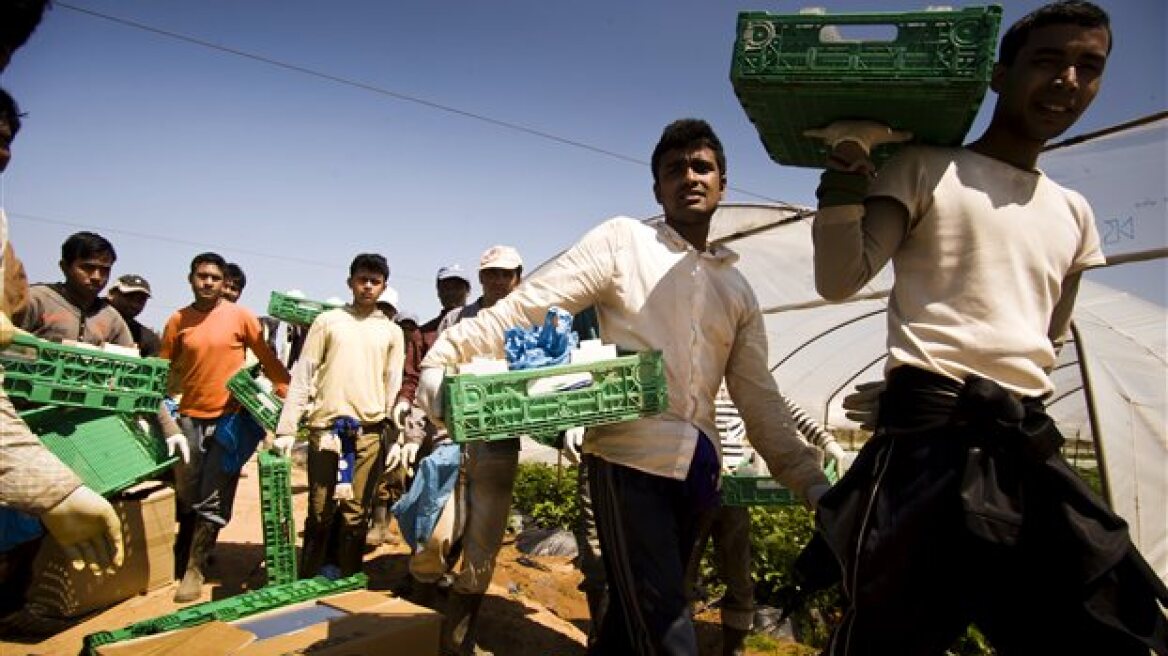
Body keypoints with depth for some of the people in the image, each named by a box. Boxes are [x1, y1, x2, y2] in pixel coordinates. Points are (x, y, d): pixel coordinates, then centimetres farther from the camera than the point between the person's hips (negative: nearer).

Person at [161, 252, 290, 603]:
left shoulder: (240, 316, -4)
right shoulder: (177, 321, 4)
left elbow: (268, 358, -3)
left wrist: (289, 395, -9)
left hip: (230, 417, -3)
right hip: (190, 417, 3)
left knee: (214, 501, -1)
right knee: (186, 498, 15)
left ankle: (193, 568, 13)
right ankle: (185, 558, 36)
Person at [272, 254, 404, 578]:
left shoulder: (392, 331, 11)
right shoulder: (327, 321, 7)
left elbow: (394, 387, 9)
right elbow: (302, 377, 3)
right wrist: (286, 429, -3)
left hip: (369, 432, 1)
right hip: (326, 427, -1)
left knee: (356, 514, 5)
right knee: (320, 512, 5)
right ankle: (307, 582, 20)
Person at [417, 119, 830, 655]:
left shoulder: (737, 289, 15)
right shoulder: (623, 241, -1)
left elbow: (760, 400, 13)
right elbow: (528, 307, -9)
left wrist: (811, 482, 7)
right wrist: (443, 360, -20)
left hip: (696, 470, 6)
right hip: (627, 458, -5)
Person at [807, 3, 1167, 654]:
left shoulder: (1074, 212, 20)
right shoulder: (927, 169, 3)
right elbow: (840, 280, -10)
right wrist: (848, 163, -13)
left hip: (1031, 447, 6)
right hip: (931, 435, -6)